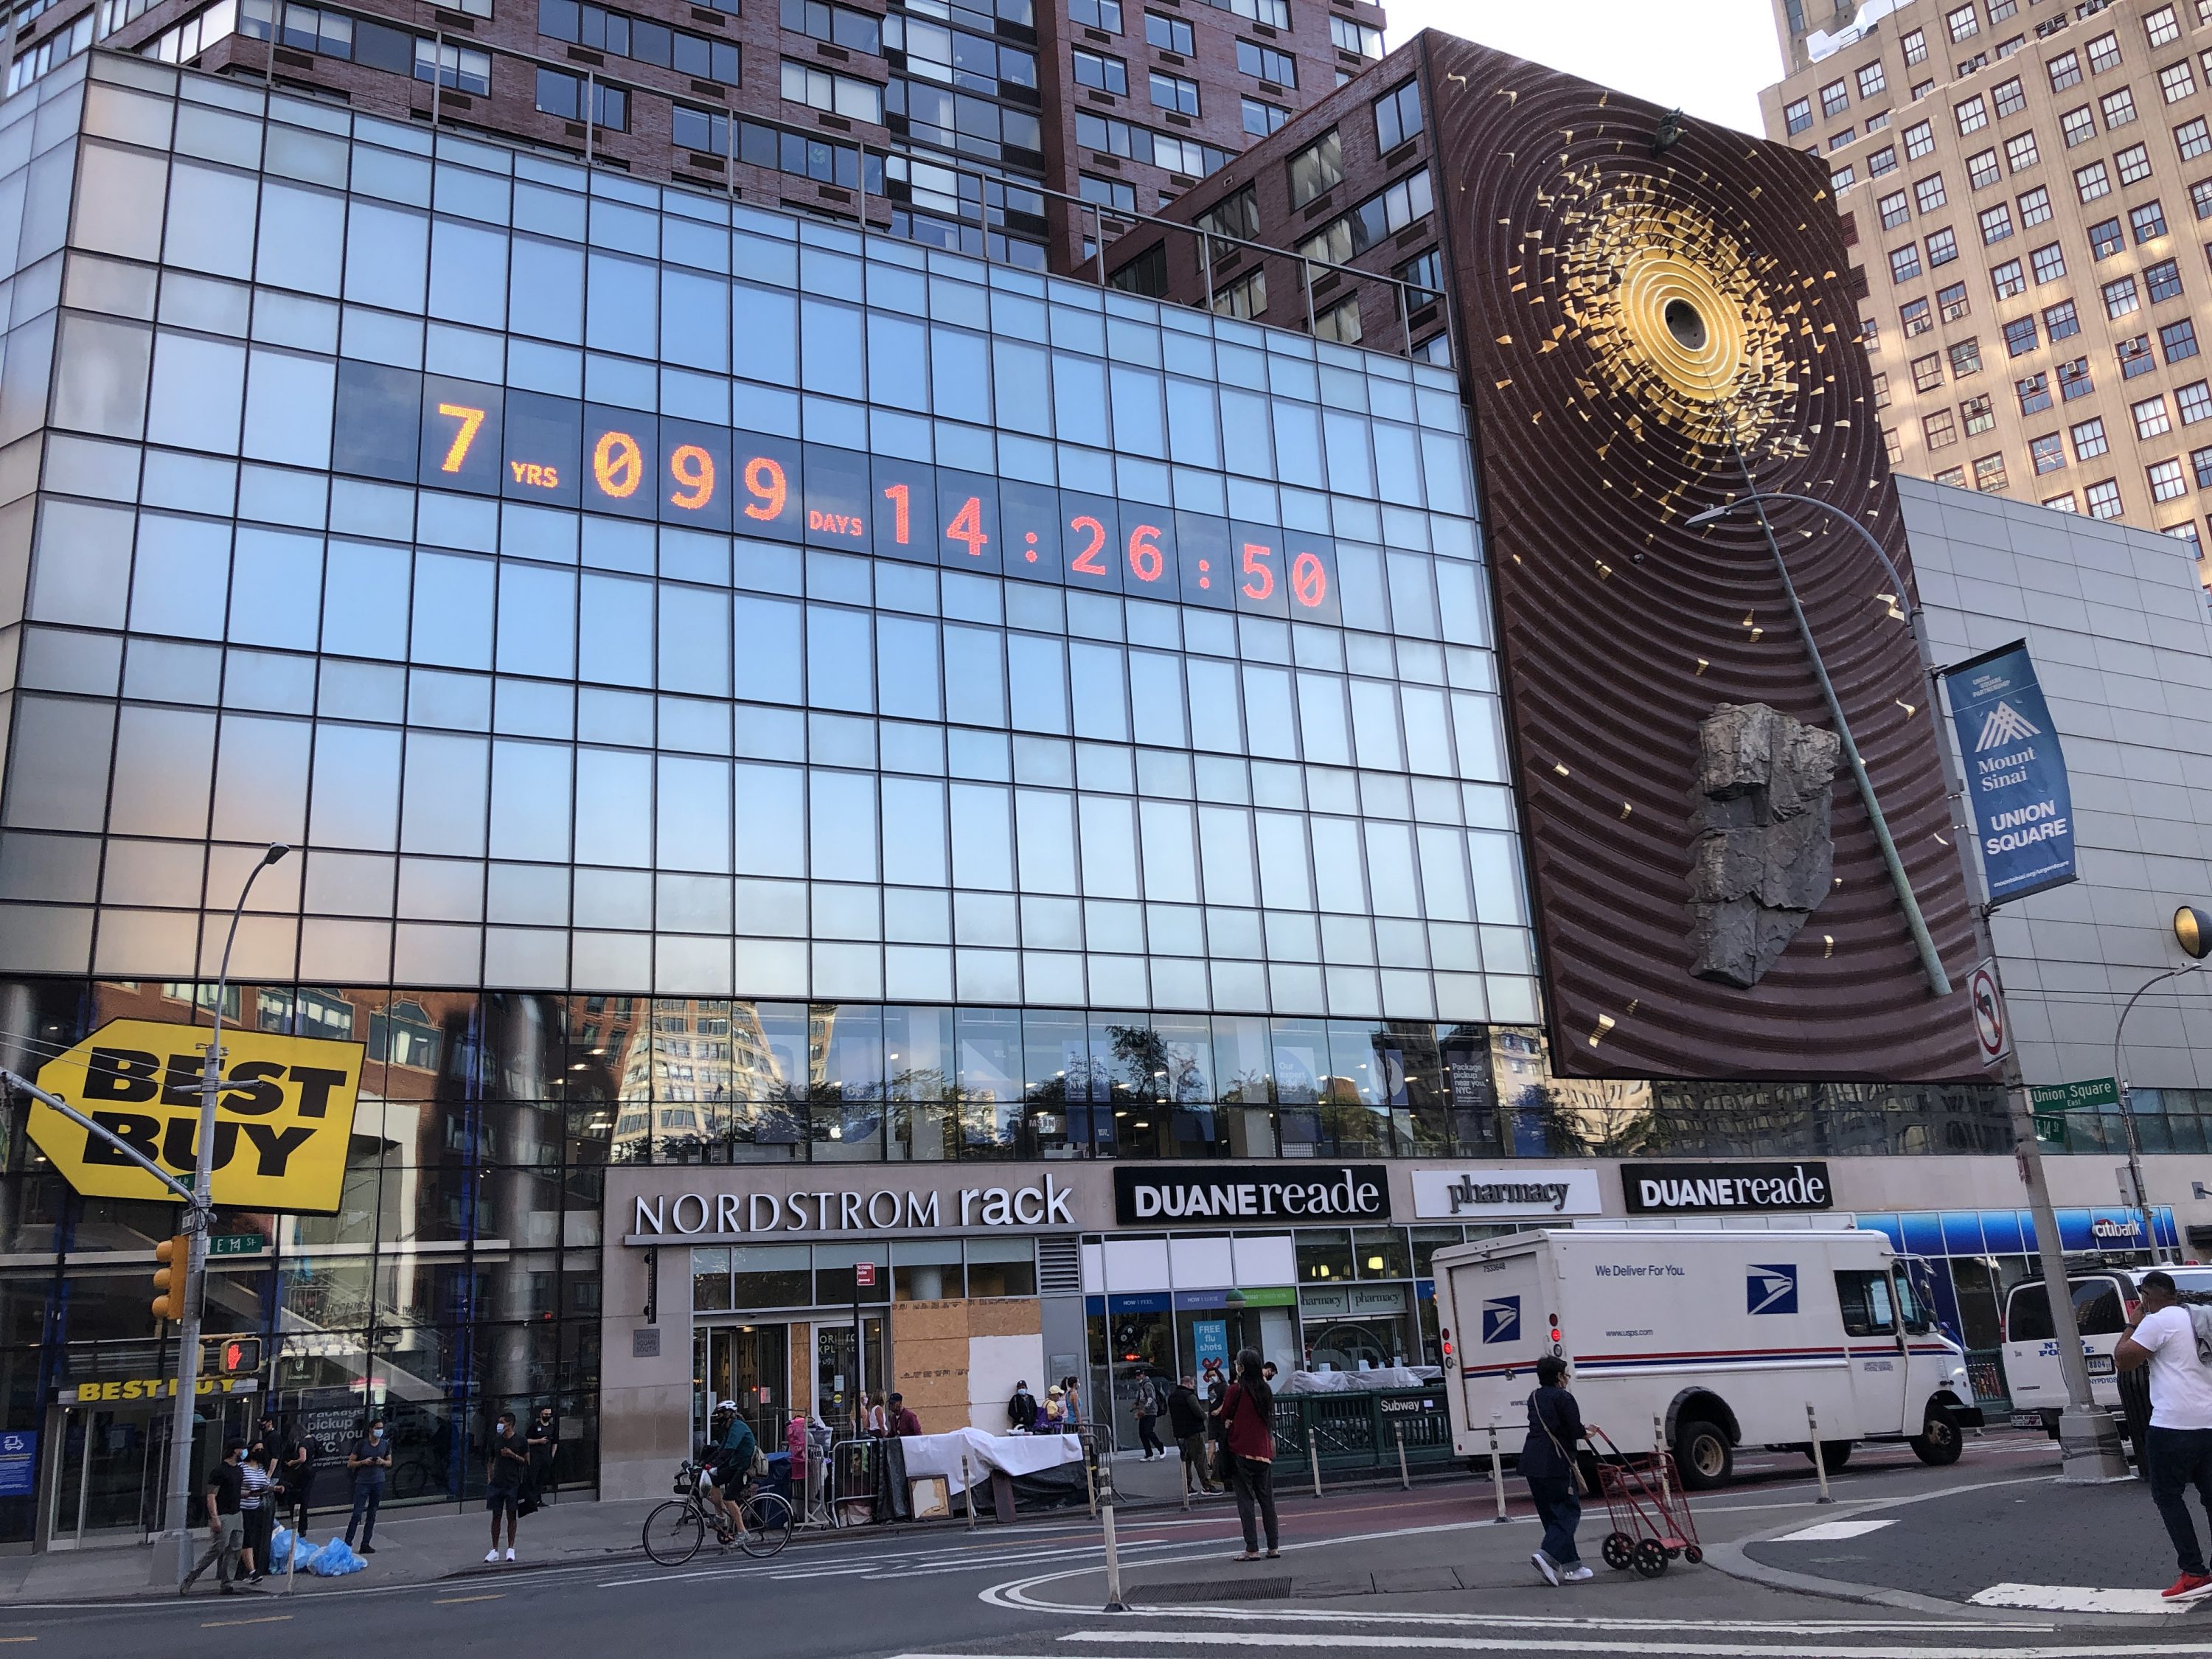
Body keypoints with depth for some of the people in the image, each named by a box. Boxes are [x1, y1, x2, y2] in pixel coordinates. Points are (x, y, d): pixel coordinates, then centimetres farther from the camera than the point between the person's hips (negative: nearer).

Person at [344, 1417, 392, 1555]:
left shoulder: (386, 1444, 6)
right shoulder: (361, 1444, -5)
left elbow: (389, 1462, 15)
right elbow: (350, 1463, -1)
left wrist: (382, 1462, -7)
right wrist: (364, 1462, -17)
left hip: (378, 1482, 4)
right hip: (363, 1482, -4)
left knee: (372, 1515, 6)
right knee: (357, 1514, -10)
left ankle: (365, 1545, 12)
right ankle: (347, 1543, -4)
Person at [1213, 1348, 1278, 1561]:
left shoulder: (1235, 1390, -11)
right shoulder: (1265, 1389, 5)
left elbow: (1224, 1416, -1)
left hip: (1241, 1451, -5)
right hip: (1264, 1451, 5)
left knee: (1246, 1500, -1)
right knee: (1267, 1499, 10)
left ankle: (1252, 1549, -3)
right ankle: (1273, 1547, 12)